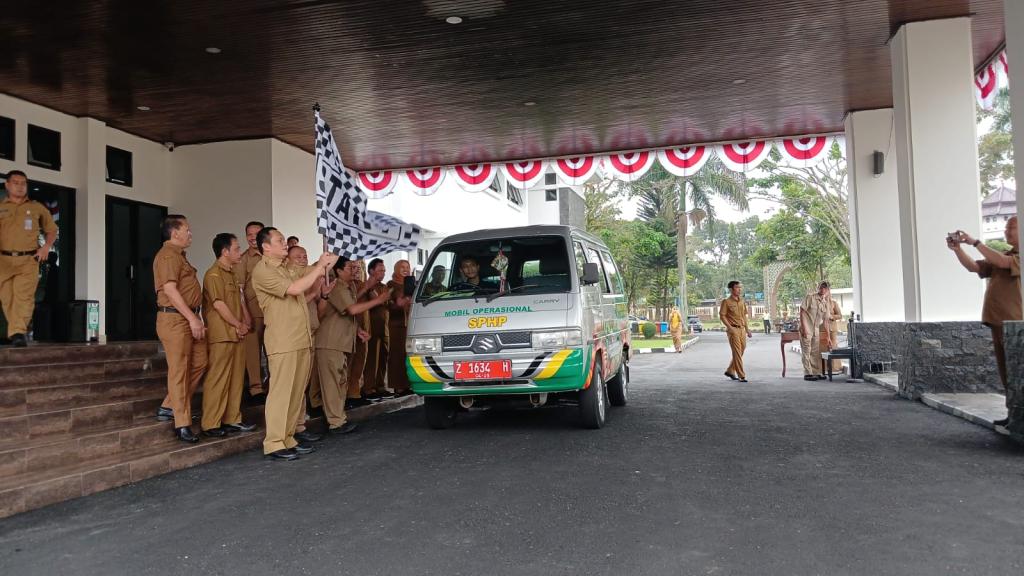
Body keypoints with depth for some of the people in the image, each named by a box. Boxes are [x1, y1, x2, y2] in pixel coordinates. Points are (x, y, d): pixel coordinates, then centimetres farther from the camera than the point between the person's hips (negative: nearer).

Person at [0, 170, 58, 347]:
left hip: (28, 260, -1)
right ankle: (18, 334, 10)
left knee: (24, 296, -15)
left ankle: (18, 333, -23)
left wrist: (46, 247, 6)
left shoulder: (37, 208, 14)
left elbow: (51, 230, 23)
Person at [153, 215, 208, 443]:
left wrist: (196, 318, 19)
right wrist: (192, 319, -21)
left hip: (188, 318, 10)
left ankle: (169, 407, 20)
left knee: (199, 363, 12)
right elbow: (169, 289, -20)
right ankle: (182, 424, -1)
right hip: (175, 318, -10)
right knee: (179, 370, -5)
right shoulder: (168, 255, -11)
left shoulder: (179, 255, 21)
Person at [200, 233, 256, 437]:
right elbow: (218, 304, -16)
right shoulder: (214, 274, -10)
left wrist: (246, 322, 7)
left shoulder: (231, 274, 20)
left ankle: (232, 420, 19)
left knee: (236, 378, 11)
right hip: (221, 335, -9)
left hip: (236, 334, 9)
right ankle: (210, 424, 0)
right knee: (217, 379, -6)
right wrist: (238, 325, -9)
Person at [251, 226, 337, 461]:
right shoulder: (262, 270, -8)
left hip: (302, 340, 8)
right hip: (283, 342, -8)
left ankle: (287, 438, 17)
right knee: (281, 391, -7)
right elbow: (295, 289, -18)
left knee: (297, 393, 10)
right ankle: (274, 443, -2)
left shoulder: (288, 269, 19)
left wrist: (325, 264, 11)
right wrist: (320, 266, -10)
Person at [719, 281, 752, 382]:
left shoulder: (742, 302, 14)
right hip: (733, 329, -7)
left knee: (741, 351, 11)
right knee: (737, 352, -7)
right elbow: (722, 316, -9)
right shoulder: (726, 302, -7)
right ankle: (741, 376, -4)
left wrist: (747, 329, 16)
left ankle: (730, 371, 27)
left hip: (742, 329, 7)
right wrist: (730, 327, -19)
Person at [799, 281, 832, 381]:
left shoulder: (826, 303, 7)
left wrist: (828, 336, 9)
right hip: (806, 328, -6)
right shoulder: (810, 296, -10)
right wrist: (803, 328, -19)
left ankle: (817, 373, 17)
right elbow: (802, 312, -13)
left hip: (816, 329, 6)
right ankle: (807, 373, -2)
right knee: (806, 351, -5)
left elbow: (825, 321, 11)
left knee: (816, 352, 10)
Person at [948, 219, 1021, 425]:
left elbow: (1003, 262, -23)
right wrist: (958, 250, -8)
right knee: (1007, 373, 12)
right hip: (998, 322, 8)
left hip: (1015, 323, -8)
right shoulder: (1001, 256, 17)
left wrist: (975, 242, -21)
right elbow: (974, 267, 8)